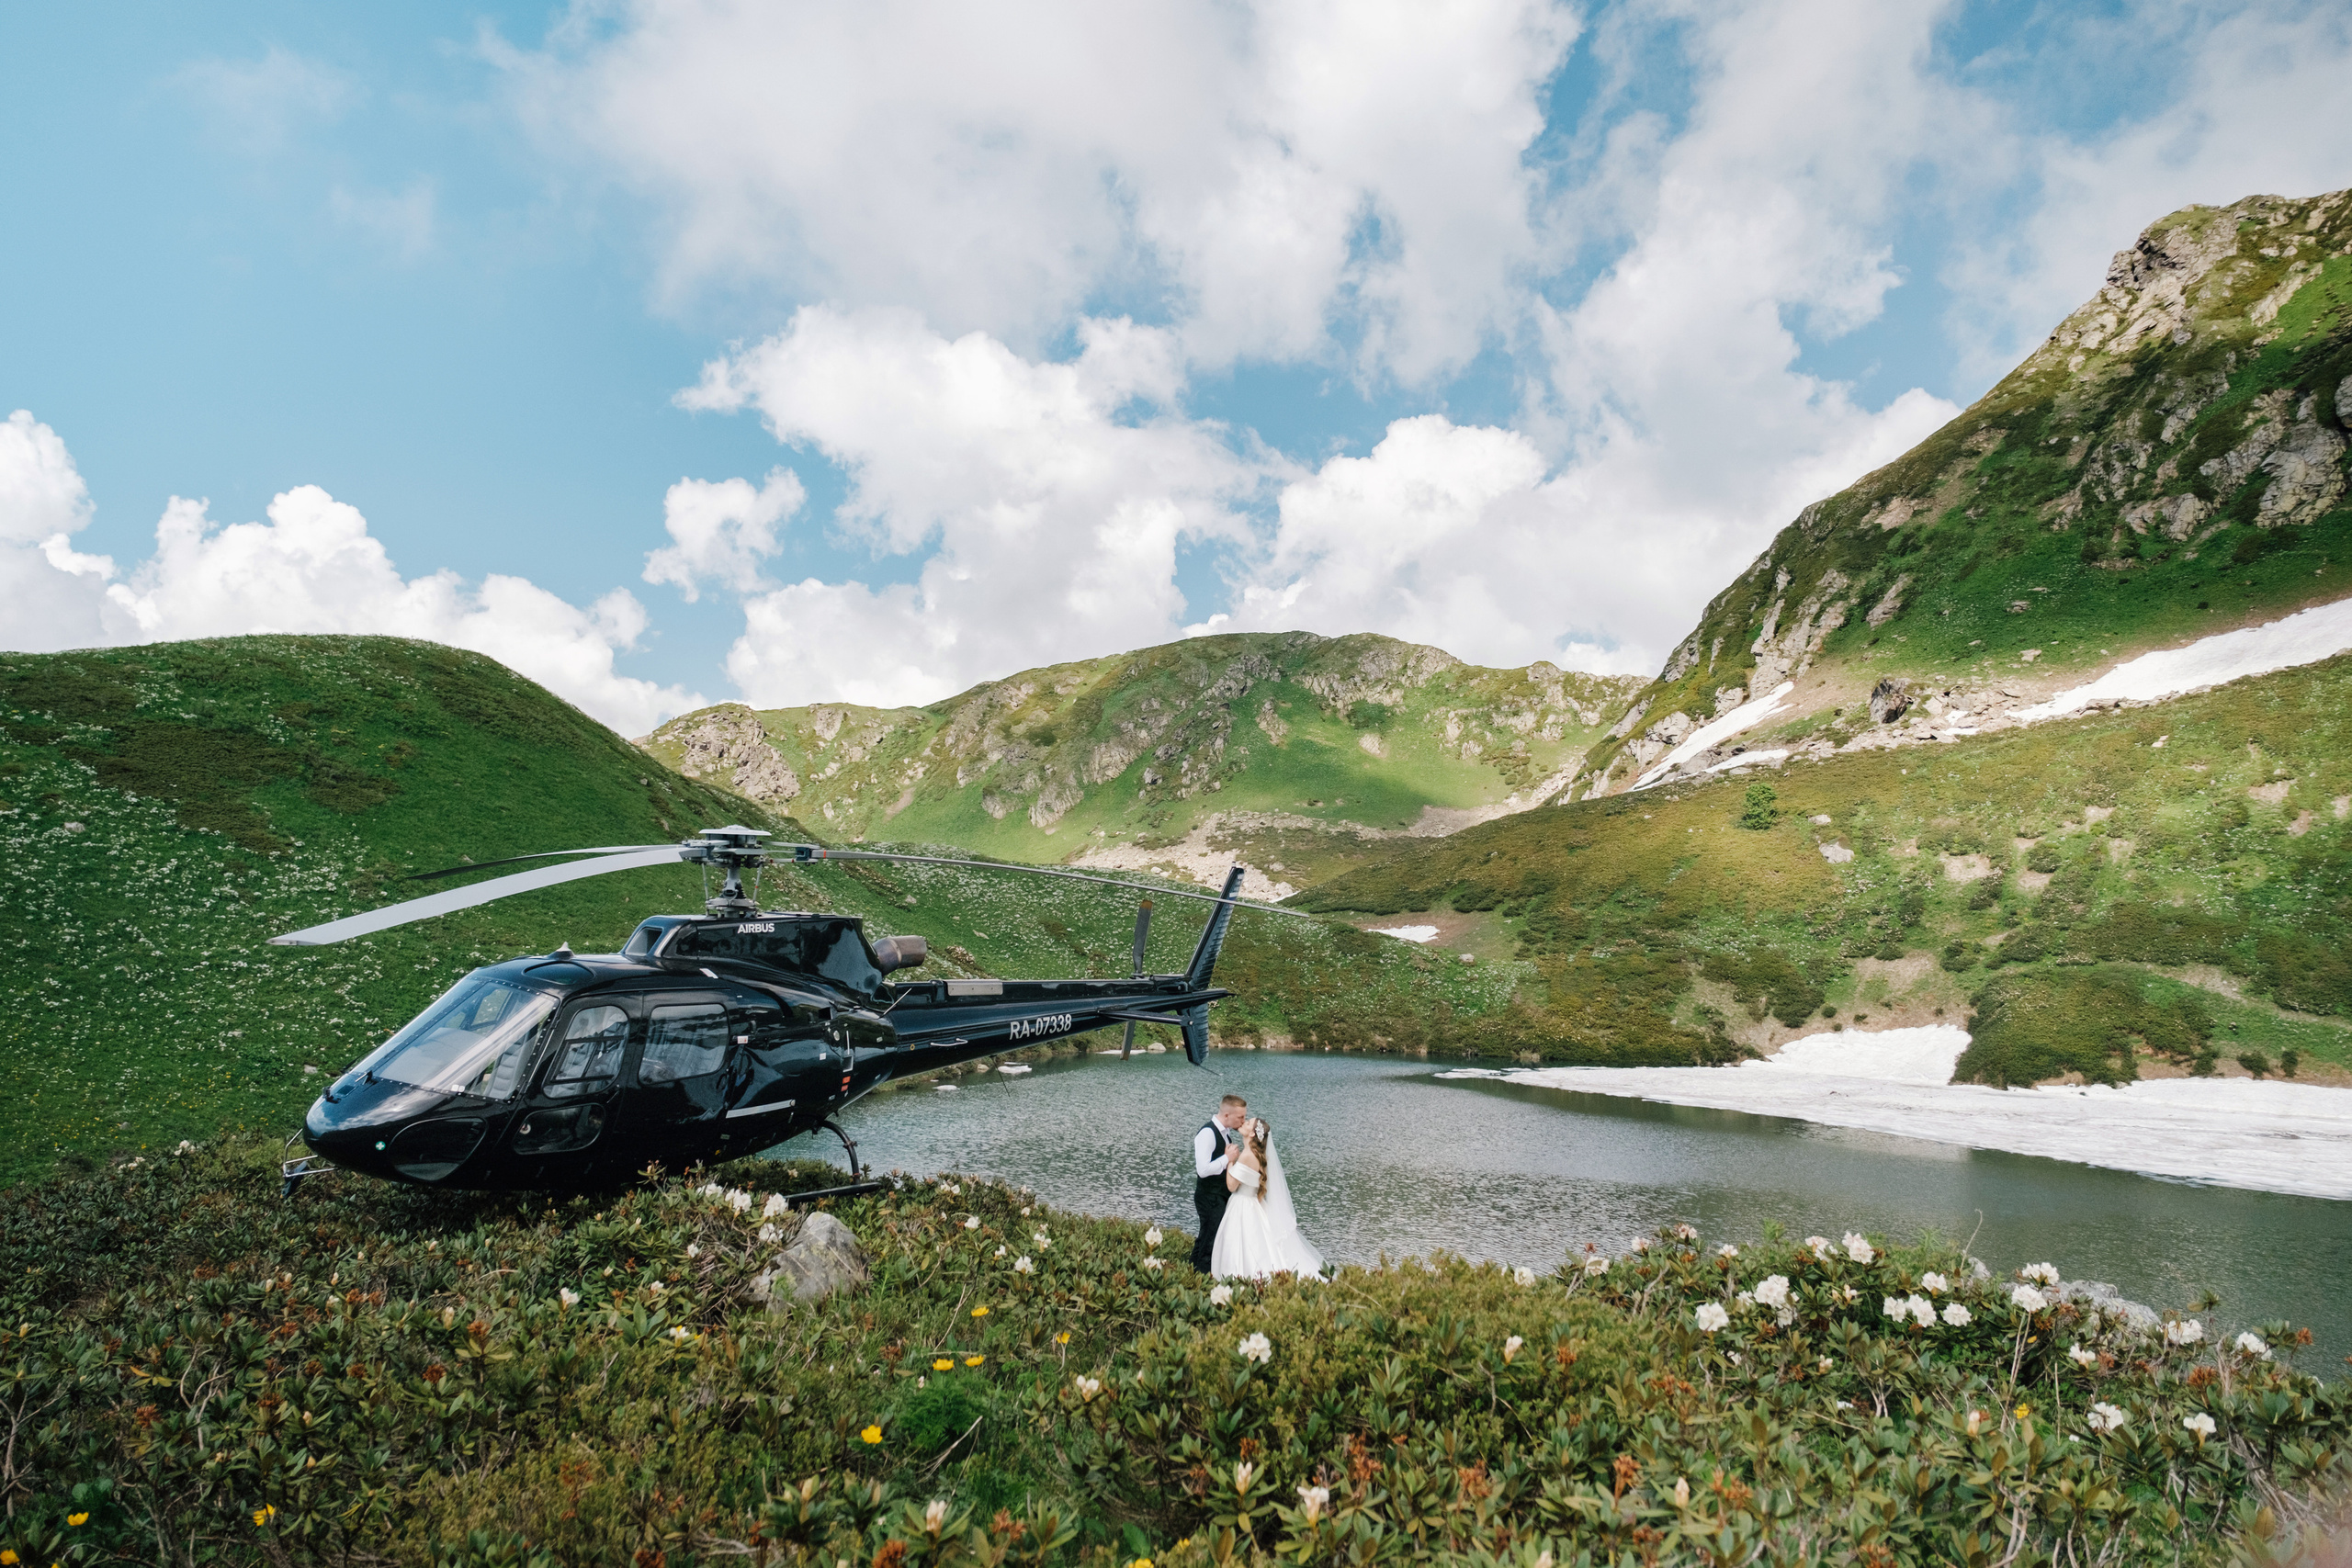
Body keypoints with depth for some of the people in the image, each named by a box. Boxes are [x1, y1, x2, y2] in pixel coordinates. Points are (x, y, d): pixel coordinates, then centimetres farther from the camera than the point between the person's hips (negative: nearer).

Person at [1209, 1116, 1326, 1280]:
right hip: (1252, 1207, 9)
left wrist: (1230, 1161, -11)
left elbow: (1231, 1186, -19)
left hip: (1243, 1209, -9)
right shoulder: (1258, 1154, 6)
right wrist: (1234, 1160, 10)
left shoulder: (1247, 1156, -22)